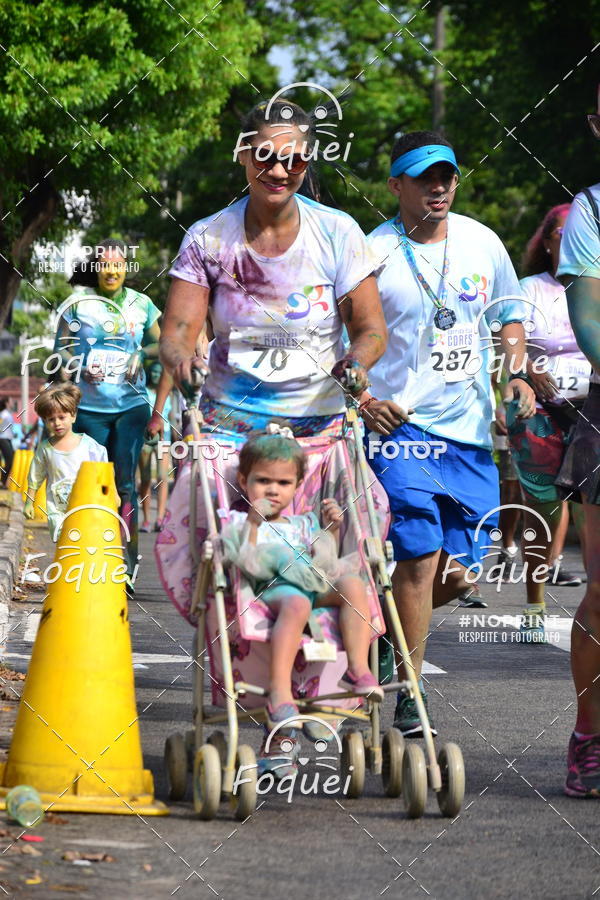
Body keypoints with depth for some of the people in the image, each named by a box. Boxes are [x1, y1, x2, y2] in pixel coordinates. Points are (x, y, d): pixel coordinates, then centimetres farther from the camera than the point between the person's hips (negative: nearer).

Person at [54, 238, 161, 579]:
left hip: (131, 403, 0)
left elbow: (161, 344, 17)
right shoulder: (79, 303, 3)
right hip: (90, 407, 0)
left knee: (124, 483, -6)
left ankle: (128, 562, -5)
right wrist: (78, 366, -12)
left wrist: (142, 353, -3)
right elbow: (62, 347, 7)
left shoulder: (142, 305, 7)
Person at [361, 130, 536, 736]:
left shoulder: (481, 243, 8)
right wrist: (366, 402, -15)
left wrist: (516, 373, 6)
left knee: (457, 574, 2)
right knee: (421, 557, -15)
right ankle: (405, 698, -6)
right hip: (401, 426, -5)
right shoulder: (372, 254, -6)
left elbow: (508, 312, 23)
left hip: (470, 431, 5)